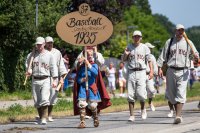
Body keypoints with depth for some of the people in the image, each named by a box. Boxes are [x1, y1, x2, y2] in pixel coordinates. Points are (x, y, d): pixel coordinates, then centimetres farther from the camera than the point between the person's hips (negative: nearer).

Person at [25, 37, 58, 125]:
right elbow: (28, 64, 13)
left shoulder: (49, 55, 4)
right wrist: (29, 70, -10)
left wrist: (54, 79, -5)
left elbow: (53, 68, 3)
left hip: (45, 80, -3)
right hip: (35, 80, 3)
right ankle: (40, 118, 16)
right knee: (37, 100, 6)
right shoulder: (32, 54, 10)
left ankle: (44, 118, -15)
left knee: (44, 99, -15)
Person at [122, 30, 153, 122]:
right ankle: (131, 115, 0)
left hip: (141, 72, -1)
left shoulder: (144, 47, 7)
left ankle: (143, 109, 18)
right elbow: (124, 59, 15)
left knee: (141, 93, -11)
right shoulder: (129, 47, 10)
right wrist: (125, 54, -7)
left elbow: (149, 60, 8)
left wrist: (151, 71, -1)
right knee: (131, 94, -3)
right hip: (131, 72, 2)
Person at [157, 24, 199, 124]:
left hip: (183, 71, -2)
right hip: (171, 71, 2)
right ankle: (178, 113, 19)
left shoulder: (188, 43, 7)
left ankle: (178, 116, -20)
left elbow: (195, 53, 5)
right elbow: (163, 56, 9)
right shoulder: (169, 42, 9)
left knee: (181, 93, -12)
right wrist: (160, 68, 0)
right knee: (171, 93, 5)